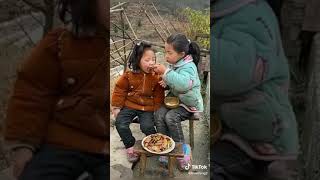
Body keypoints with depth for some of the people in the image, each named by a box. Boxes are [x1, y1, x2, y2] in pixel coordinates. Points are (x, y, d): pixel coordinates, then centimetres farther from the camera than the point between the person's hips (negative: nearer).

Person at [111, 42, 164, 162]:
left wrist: (157, 110, -4)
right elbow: (119, 91, 2)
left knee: (147, 126, -23)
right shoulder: (128, 75, -6)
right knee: (120, 124, -17)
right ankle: (130, 147, 6)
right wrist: (116, 107, 1)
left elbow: (159, 95, 3)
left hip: (148, 108, -1)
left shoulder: (156, 77, -4)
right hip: (130, 106, 1)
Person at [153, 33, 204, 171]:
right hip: (175, 98, 7)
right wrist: (166, 83, -2)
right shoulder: (175, 64, 3)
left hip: (189, 103, -7)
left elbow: (183, 83, -42)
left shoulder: (188, 67, -22)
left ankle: (182, 148, -7)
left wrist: (165, 72, -38)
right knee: (159, 114, -16)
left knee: (171, 117, -27)